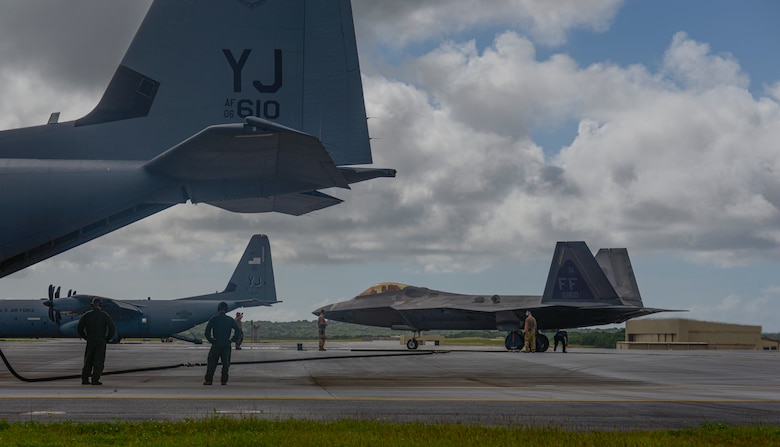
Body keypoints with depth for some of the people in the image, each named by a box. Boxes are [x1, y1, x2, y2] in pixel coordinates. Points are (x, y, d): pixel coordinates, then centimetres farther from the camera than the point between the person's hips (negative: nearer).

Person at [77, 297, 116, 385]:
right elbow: (112, 328, -8)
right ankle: (95, 380, -5)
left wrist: (85, 337, 12)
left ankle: (84, 379, 9)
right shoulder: (104, 315, -3)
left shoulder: (87, 315, 3)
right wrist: (107, 338, 3)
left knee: (88, 361, 11)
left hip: (90, 341, 2)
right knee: (98, 361, 1)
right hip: (101, 341, -2)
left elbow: (79, 328, 4)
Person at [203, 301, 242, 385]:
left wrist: (211, 340, 2)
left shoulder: (213, 319, -3)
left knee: (212, 363, 4)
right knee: (226, 363, 8)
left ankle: (208, 380, 0)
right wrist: (232, 340, 7)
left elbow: (207, 331, -7)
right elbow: (238, 331, 2)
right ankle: (224, 380, 6)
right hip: (226, 345, 2)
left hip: (216, 344, -1)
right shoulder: (230, 320, 3)